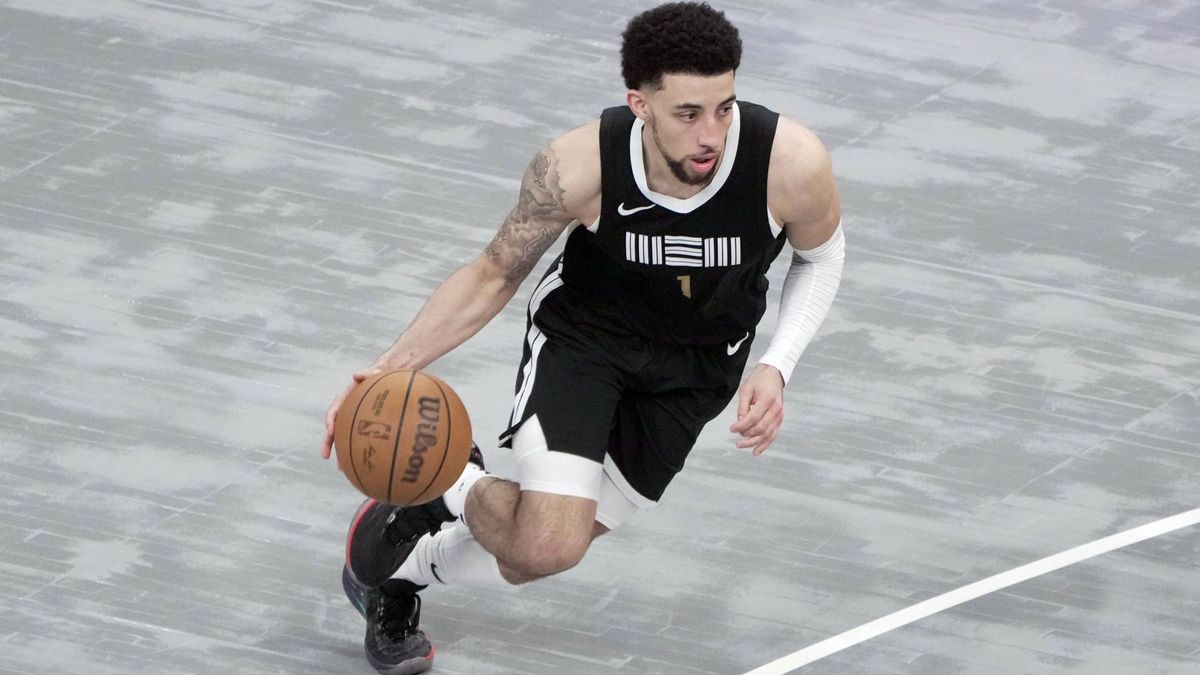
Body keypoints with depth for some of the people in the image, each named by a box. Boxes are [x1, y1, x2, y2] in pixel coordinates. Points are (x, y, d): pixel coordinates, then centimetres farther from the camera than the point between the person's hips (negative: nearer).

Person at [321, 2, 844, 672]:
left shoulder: (793, 163, -31)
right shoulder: (577, 168, -32)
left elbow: (820, 260, -6)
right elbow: (494, 276, -14)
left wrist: (776, 368, -20)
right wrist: (392, 367, -26)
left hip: (699, 364, 2)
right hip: (583, 334, -2)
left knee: (539, 553, 7)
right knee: (548, 544, -23)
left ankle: (403, 568, 38)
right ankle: (450, 485, 12)